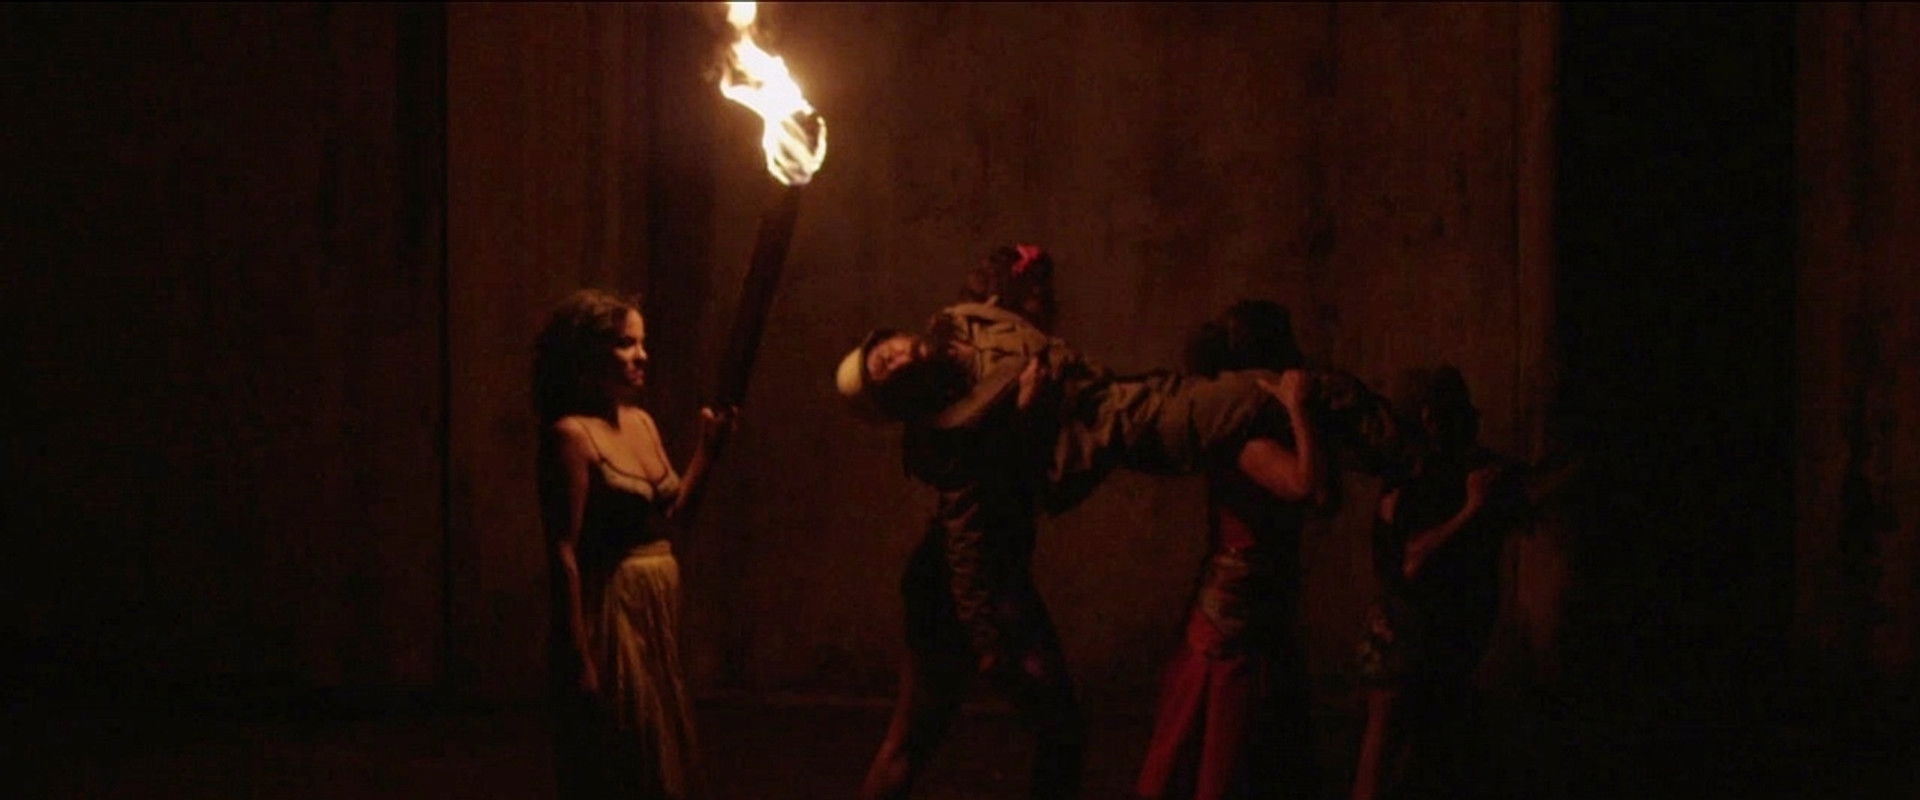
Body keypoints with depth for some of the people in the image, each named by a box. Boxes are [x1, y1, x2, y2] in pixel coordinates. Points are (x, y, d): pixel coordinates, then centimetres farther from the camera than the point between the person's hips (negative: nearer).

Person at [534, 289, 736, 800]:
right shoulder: (572, 434, -14)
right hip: (610, 612, -8)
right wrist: (579, 657, -20)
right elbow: (564, 551, -17)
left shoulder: (643, 423, 10)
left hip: (658, 609, 8)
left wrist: (709, 447, 5)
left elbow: (675, 511, 19)